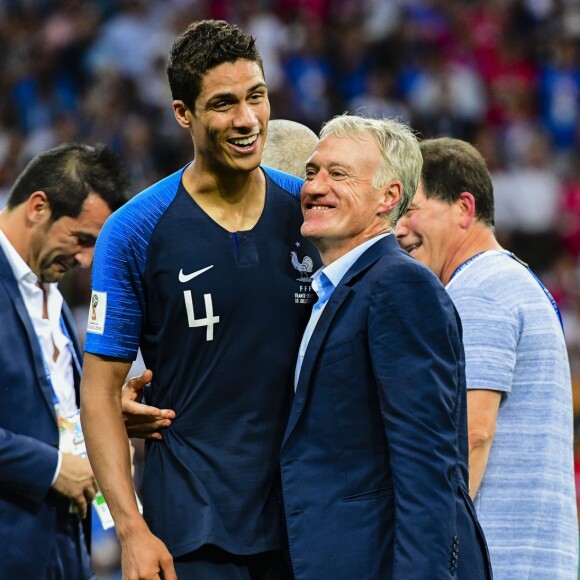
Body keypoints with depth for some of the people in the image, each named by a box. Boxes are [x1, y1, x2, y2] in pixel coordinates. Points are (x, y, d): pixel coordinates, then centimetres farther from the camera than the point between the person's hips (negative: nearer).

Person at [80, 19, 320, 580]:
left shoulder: (308, 212, 4)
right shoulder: (135, 231, -5)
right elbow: (100, 389, -4)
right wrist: (131, 529, -12)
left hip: (306, 523, 3)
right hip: (193, 530, -3)